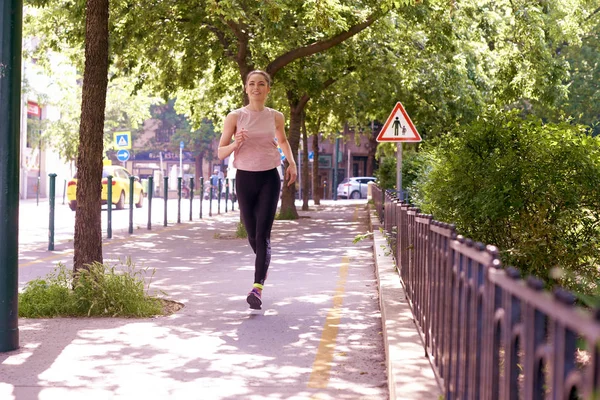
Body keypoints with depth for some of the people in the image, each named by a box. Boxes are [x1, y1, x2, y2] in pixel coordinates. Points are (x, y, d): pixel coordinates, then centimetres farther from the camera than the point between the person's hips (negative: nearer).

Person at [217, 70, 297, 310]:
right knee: (252, 234, 12)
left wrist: (292, 163, 12)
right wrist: (235, 144, -20)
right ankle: (264, 265, 44)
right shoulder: (235, 117, -1)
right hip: (244, 178, 1)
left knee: (263, 234, -15)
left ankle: (258, 287, -23)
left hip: (269, 178, -1)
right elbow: (221, 153, 0)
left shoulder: (276, 117, 4)